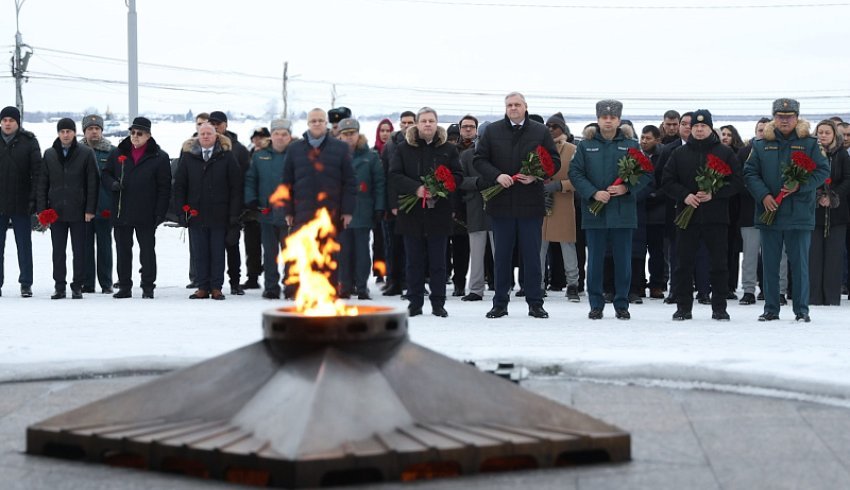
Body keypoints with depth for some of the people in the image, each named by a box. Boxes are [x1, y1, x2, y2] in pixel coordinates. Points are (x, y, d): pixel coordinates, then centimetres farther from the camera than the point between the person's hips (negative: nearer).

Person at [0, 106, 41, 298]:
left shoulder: (29, 142, 0)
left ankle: (26, 284, 9)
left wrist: (33, 198, -10)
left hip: (21, 203, -2)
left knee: (24, 245, 4)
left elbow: (37, 172, -3)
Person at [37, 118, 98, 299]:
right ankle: (59, 286, 11)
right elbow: (42, 184, 9)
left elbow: (92, 183, -2)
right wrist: (42, 209, 2)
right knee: (58, 251, 5)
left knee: (79, 250, 3)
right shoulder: (49, 154, 7)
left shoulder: (86, 154, -2)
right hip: (56, 210, 2)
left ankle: (77, 286, 11)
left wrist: (90, 209, -8)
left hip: (78, 211, -2)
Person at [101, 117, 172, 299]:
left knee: (147, 250, 3)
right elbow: (105, 174, 14)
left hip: (146, 214, -3)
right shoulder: (118, 153, 8)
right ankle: (124, 286, 15)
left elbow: (164, 187, -4)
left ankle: (148, 286, 10)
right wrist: (112, 184, -10)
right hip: (121, 213, 3)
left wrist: (160, 212, -10)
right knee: (123, 250, 8)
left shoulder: (159, 157, -2)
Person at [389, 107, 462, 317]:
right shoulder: (404, 148, 4)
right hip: (411, 211, 0)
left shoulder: (448, 148, 5)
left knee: (438, 260, 4)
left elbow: (457, 175, 2)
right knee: (414, 260, 5)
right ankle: (414, 303, 11)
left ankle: (438, 303, 10)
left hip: (439, 211, 0)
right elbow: (395, 175, -3)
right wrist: (416, 188, -18)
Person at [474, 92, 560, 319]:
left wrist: (536, 175, -13)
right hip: (501, 203, 1)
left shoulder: (541, 132, 4)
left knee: (532, 255, 3)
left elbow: (555, 161, 5)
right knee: (502, 255, 6)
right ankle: (500, 303, 13)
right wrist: (497, 175, -13)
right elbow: (479, 159, 4)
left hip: (531, 203, -1)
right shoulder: (492, 131, 6)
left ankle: (535, 303, 10)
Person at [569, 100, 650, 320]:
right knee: (595, 260, 4)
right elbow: (575, 172, 0)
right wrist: (593, 193, -12)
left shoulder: (631, 145, 5)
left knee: (623, 260, 4)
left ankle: (621, 304, 13)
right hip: (594, 211, 0)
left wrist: (627, 188, -12)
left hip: (623, 211, 0)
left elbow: (646, 174, 4)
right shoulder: (586, 145, 5)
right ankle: (596, 305, 12)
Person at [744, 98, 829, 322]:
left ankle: (801, 309, 8)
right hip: (769, 211, 2)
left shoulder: (809, 144, 3)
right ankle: (771, 309, 14)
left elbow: (823, 171, 0)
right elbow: (750, 173, 5)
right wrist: (763, 195, -10)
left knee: (800, 263, 1)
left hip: (799, 213, -2)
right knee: (770, 264, 7)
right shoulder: (761, 145, 7)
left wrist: (801, 186, -14)